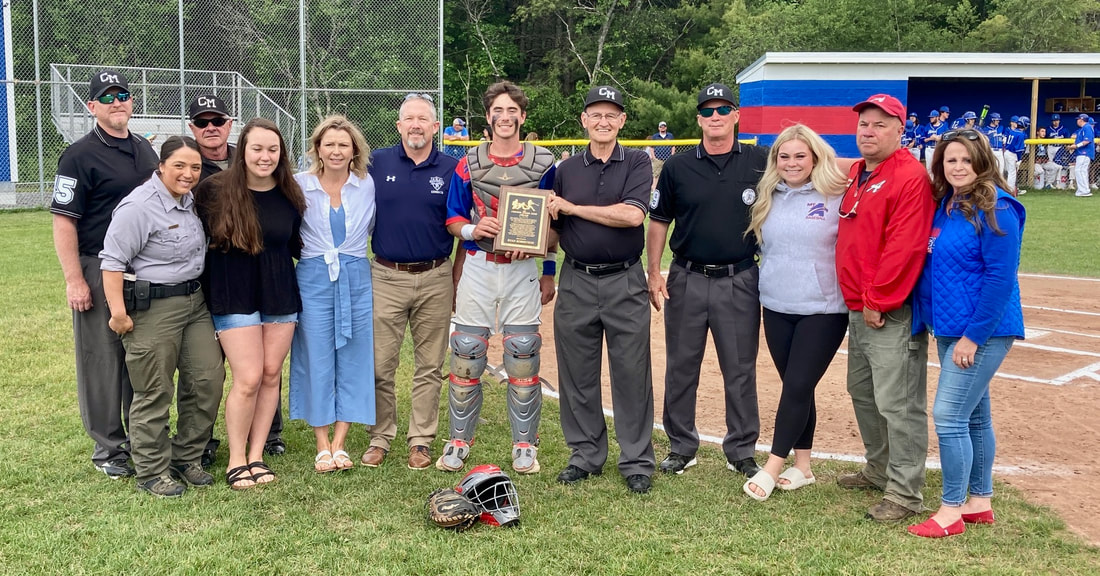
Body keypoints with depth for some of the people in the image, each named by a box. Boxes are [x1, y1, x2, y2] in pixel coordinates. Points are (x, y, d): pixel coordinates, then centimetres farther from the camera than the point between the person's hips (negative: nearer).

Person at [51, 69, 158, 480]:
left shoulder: (145, 150, 13)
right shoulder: (80, 155, -8)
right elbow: (63, 221, -12)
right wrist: (74, 280, -18)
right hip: (99, 270, -6)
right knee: (103, 360, 1)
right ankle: (109, 449, 12)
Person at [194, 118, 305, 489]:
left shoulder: (290, 195, 2)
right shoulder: (216, 191, -9)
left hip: (280, 295, 4)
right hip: (234, 296, -4)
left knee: (271, 376, 6)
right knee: (249, 379, -7)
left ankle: (256, 455, 19)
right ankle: (236, 460, 10)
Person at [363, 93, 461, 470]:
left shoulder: (452, 169, 3)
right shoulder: (377, 163, 4)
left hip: (435, 279, 0)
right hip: (386, 278, 0)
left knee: (429, 367, 7)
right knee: (380, 365, 3)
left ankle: (421, 441, 17)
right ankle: (380, 437, 17)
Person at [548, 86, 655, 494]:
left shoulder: (637, 163, 2)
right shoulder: (566, 169, 11)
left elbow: (633, 215, -15)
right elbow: (554, 231, 15)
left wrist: (572, 208, -10)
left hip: (625, 282, -3)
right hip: (576, 282, 3)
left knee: (631, 373, 1)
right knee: (577, 374, 8)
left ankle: (637, 461, 12)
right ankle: (585, 455, 21)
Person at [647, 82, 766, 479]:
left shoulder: (760, 162, 2)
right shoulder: (678, 167, 4)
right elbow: (658, 222, 7)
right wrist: (654, 274, 0)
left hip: (739, 281, -1)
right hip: (687, 280, 1)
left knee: (741, 370, 6)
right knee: (681, 368, 7)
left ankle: (741, 451, 18)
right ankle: (681, 447, 20)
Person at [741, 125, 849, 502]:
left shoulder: (836, 197, -7)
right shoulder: (768, 198, 8)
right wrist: (768, 280, 13)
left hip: (823, 310, -5)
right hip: (776, 308, 5)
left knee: (798, 387, -5)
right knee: (796, 388, 11)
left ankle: (772, 468, 2)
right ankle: (802, 466, 21)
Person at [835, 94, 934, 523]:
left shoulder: (910, 178, -14)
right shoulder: (854, 175, 15)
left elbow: (904, 248, -20)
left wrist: (878, 302, -18)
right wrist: (857, 300, 15)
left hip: (891, 314, -10)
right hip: (857, 309, 10)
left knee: (897, 403, -6)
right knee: (863, 393, 19)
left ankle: (904, 494, 3)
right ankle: (879, 470, 35)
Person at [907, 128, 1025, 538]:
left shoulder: (996, 210, -15)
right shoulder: (943, 205, 8)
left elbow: (1001, 279, -19)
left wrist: (973, 336, -19)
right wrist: (941, 325, 11)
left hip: (983, 331, -8)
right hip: (949, 329, 8)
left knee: (949, 416, -9)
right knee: (974, 416, 15)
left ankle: (951, 512, 3)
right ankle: (979, 503, 26)